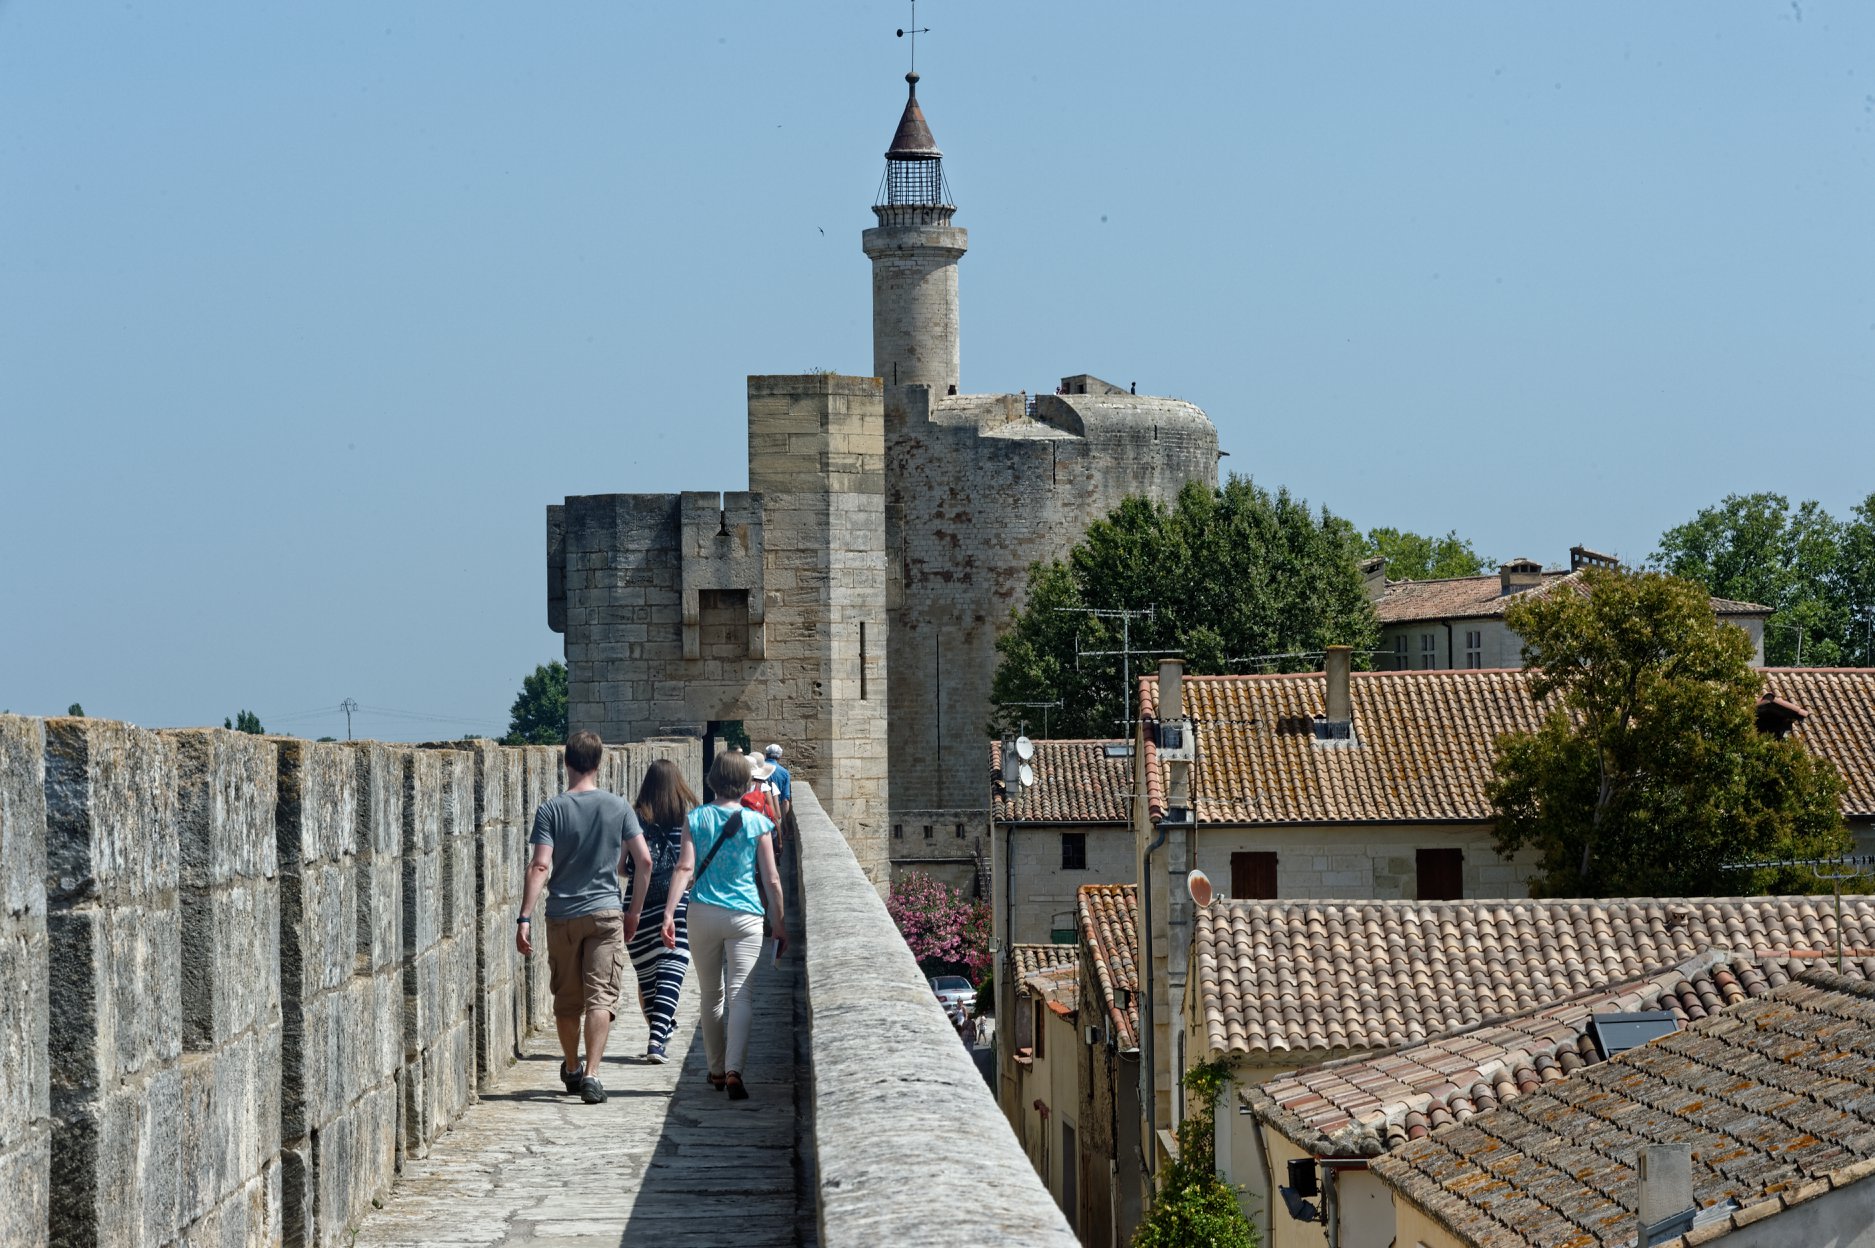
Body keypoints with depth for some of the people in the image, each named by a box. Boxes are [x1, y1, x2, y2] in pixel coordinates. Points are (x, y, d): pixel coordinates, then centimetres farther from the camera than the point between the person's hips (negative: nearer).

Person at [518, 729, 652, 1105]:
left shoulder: (551, 810, -6)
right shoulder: (618, 807, -2)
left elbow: (540, 867, -13)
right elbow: (644, 861, -1)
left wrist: (525, 918, -13)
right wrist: (635, 911, 11)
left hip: (562, 915, 1)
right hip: (606, 912, -1)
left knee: (566, 999, 15)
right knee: (601, 996, -3)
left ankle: (571, 1070, 31)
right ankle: (591, 1075, -16)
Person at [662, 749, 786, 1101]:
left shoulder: (696, 819, 2)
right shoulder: (757, 823, -2)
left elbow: (685, 867, -7)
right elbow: (771, 879, 0)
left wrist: (669, 914, -11)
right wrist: (779, 923, 9)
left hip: (703, 914, 2)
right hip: (745, 916, -2)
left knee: (711, 996, 16)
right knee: (740, 995, -8)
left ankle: (717, 1070, 26)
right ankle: (733, 1069, -25)